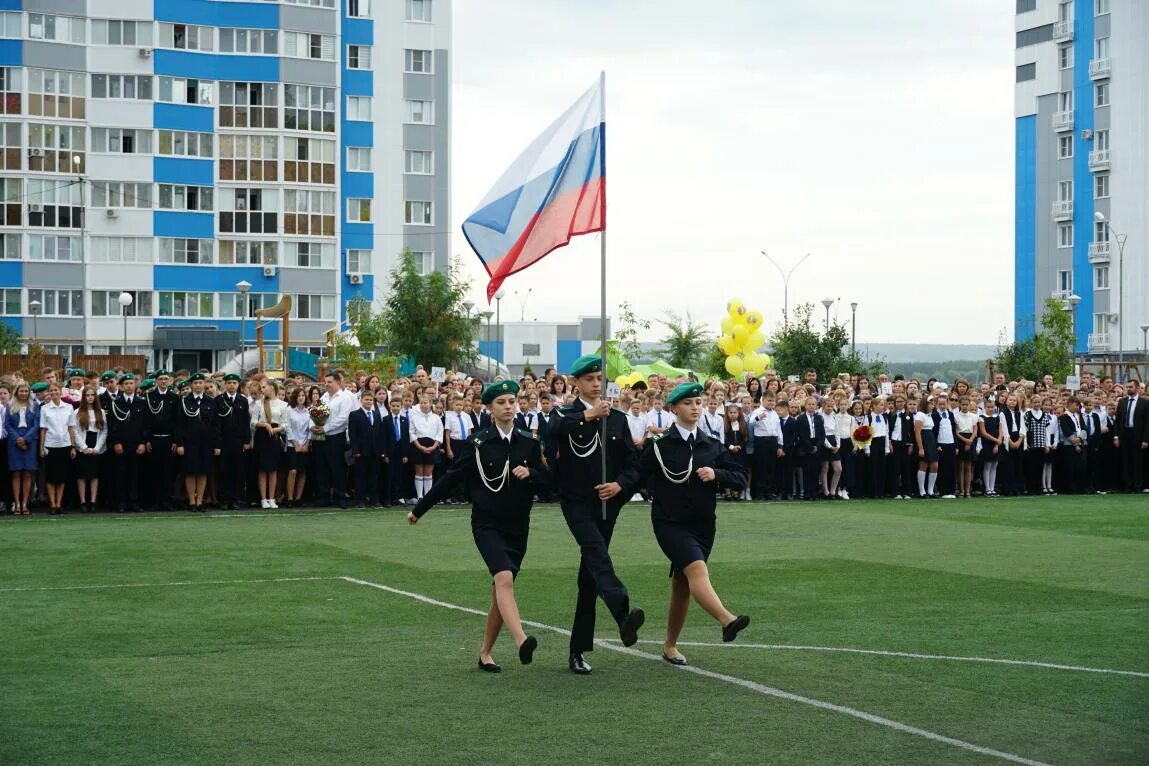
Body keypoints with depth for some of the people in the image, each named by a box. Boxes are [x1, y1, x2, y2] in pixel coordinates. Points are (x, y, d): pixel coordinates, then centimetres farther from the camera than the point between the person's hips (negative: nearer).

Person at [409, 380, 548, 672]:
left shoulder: (529, 442, 4)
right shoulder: (479, 442, -4)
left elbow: (544, 480, 9)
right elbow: (451, 478, 3)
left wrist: (530, 472, -14)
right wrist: (419, 509, 8)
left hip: (518, 526, 4)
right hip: (487, 524, -4)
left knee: (501, 590, 7)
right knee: (504, 578, -25)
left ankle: (485, 653, 20)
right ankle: (522, 642, -40)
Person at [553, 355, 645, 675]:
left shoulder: (617, 418, 12)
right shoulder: (566, 415, 1)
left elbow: (632, 463, 10)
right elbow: (551, 429, -24)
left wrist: (620, 484, -10)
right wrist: (587, 416, -35)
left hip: (606, 504, 4)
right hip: (576, 502, -4)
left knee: (590, 575, 6)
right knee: (597, 553, -28)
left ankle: (578, 651, 12)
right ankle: (623, 615, -49)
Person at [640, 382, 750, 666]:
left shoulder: (712, 446, 10)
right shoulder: (660, 445, -3)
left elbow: (740, 477, 7)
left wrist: (716, 473, -8)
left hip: (703, 525, 5)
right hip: (670, 523, -5)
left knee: (682, 586, 10)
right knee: (696, 568, -28)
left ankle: (670, 646, 22)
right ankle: (726, 620, -47)